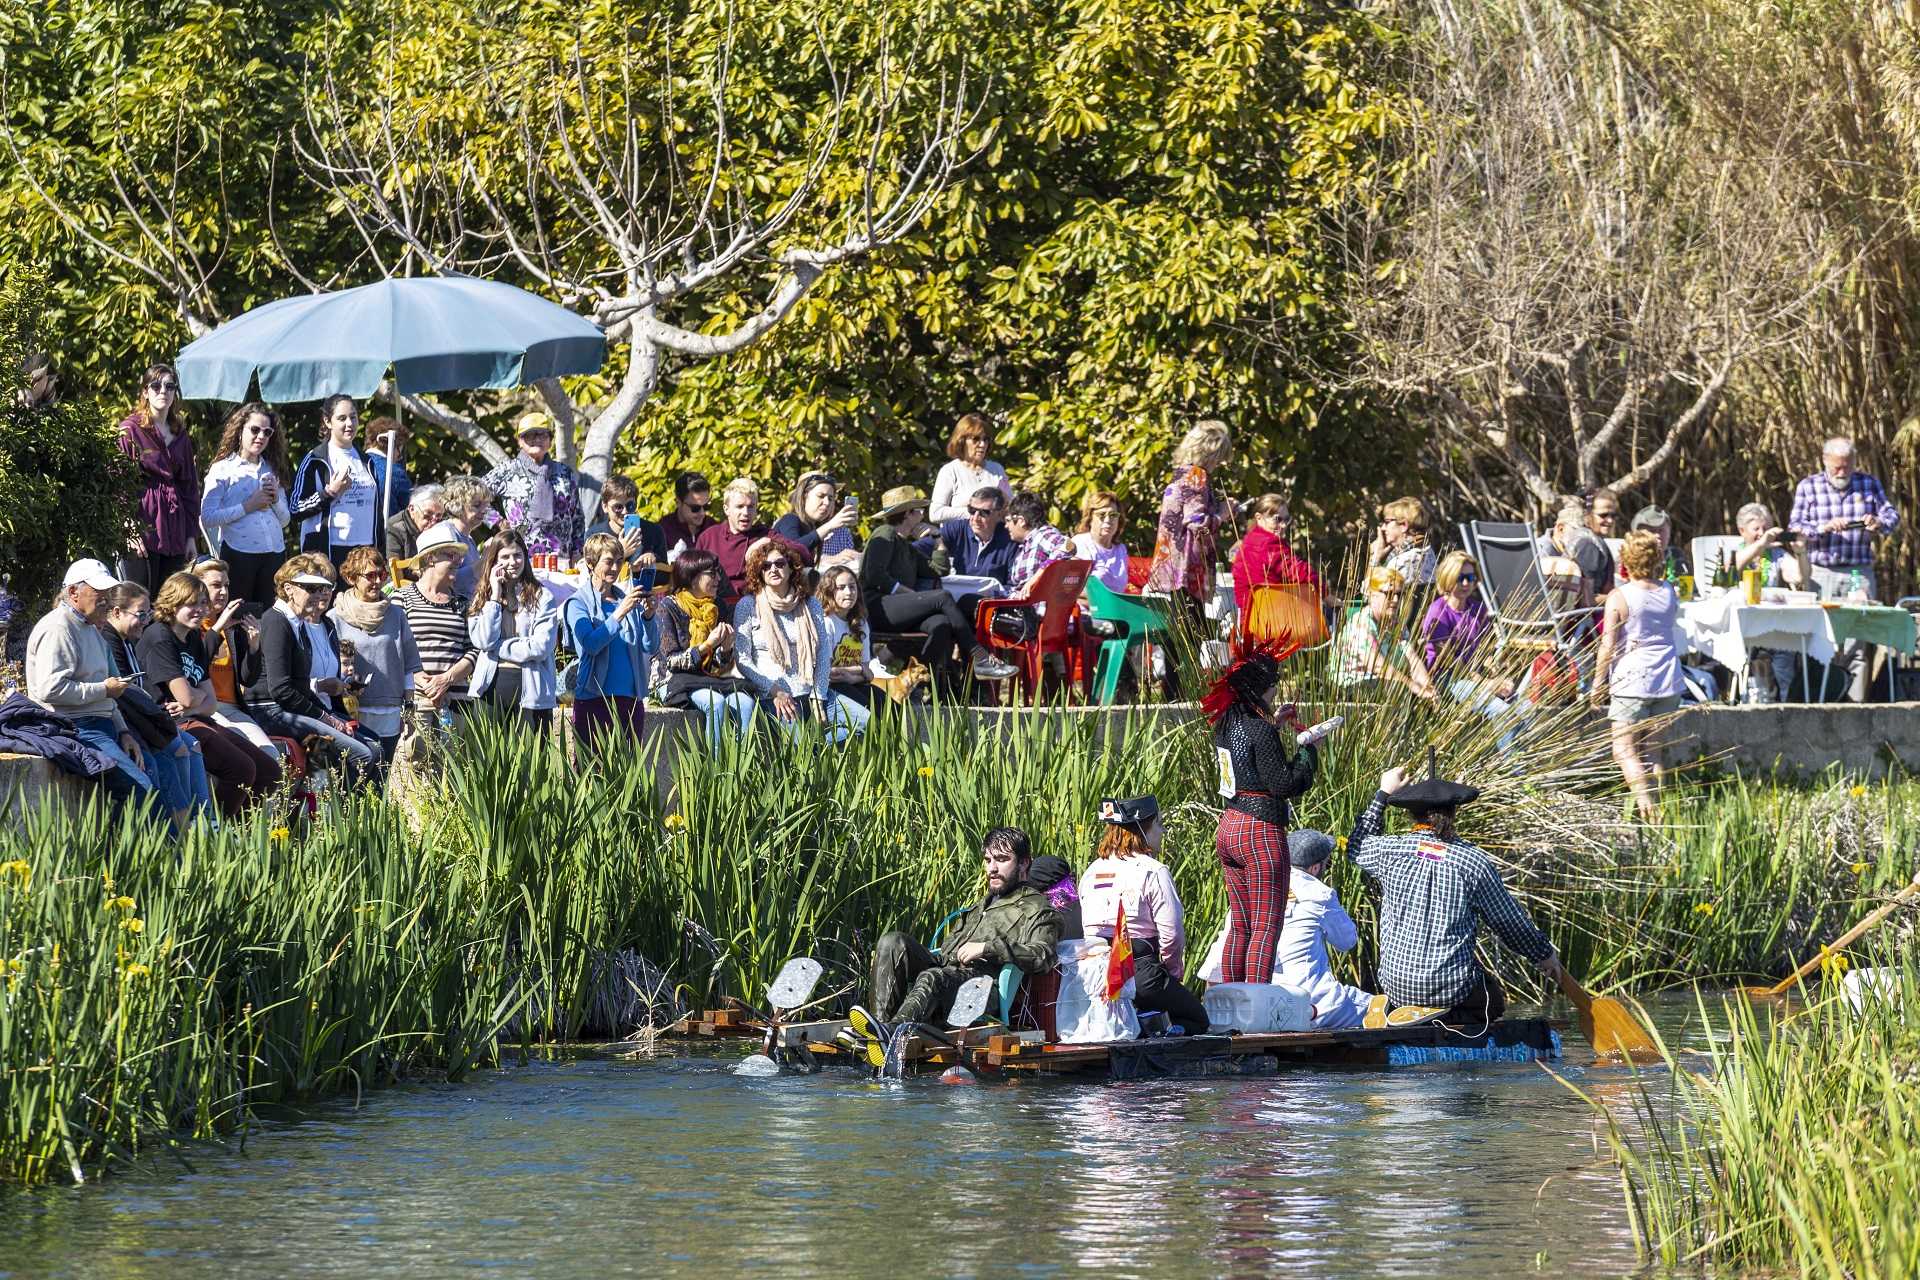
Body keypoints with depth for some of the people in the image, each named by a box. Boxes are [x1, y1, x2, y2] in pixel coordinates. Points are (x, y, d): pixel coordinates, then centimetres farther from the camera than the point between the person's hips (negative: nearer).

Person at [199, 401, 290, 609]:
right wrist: (247, 507, -12)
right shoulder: (223, 469, 0)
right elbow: (207, 518, -11)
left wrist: (276, 500, 0)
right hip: (238, 553, -5)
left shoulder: (272, 470, 17)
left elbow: (284, 520, 20)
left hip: (273, 553, 5)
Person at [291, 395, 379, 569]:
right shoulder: (315, 461, -1)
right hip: (326, 551, -5)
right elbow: (296, 510, -6)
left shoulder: (365, 461, 18)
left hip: (364, 549, 5)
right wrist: (330, 492, -16)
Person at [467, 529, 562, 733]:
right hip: (491, 686, 2)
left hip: (530, 690, -2)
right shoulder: (482, 599, 10)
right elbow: (482, 640, -5)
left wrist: (496, 646, -5)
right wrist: (495, 596, -4)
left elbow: (541, 646, -9)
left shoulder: (542, 597, 2)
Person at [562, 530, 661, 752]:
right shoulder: (578, 603, 1)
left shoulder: (628, 600, 14)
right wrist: (620, 613, -22)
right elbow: (591, 644, -16)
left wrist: (648, 615, -10)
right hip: (594, 699, -5)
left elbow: (652, 647, 7)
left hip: (630, 699, 5)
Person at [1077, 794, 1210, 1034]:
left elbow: (1086, 926, 14)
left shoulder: (1091, 872, 13)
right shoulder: (1153, 872, -7)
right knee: (1197, 1019, 9)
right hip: (1138, 967, -6)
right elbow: (1172, 932, -10)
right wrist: (1173, 972, 10)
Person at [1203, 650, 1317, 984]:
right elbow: (1282, 784, -18)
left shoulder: (1225, 726, 7)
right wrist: (1306, 753, -4)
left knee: (1239, 926, 15)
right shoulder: (1260, 731, -18)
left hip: (1229, 828, 9)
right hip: (1261, 831, -9)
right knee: (1266, 929, -6)